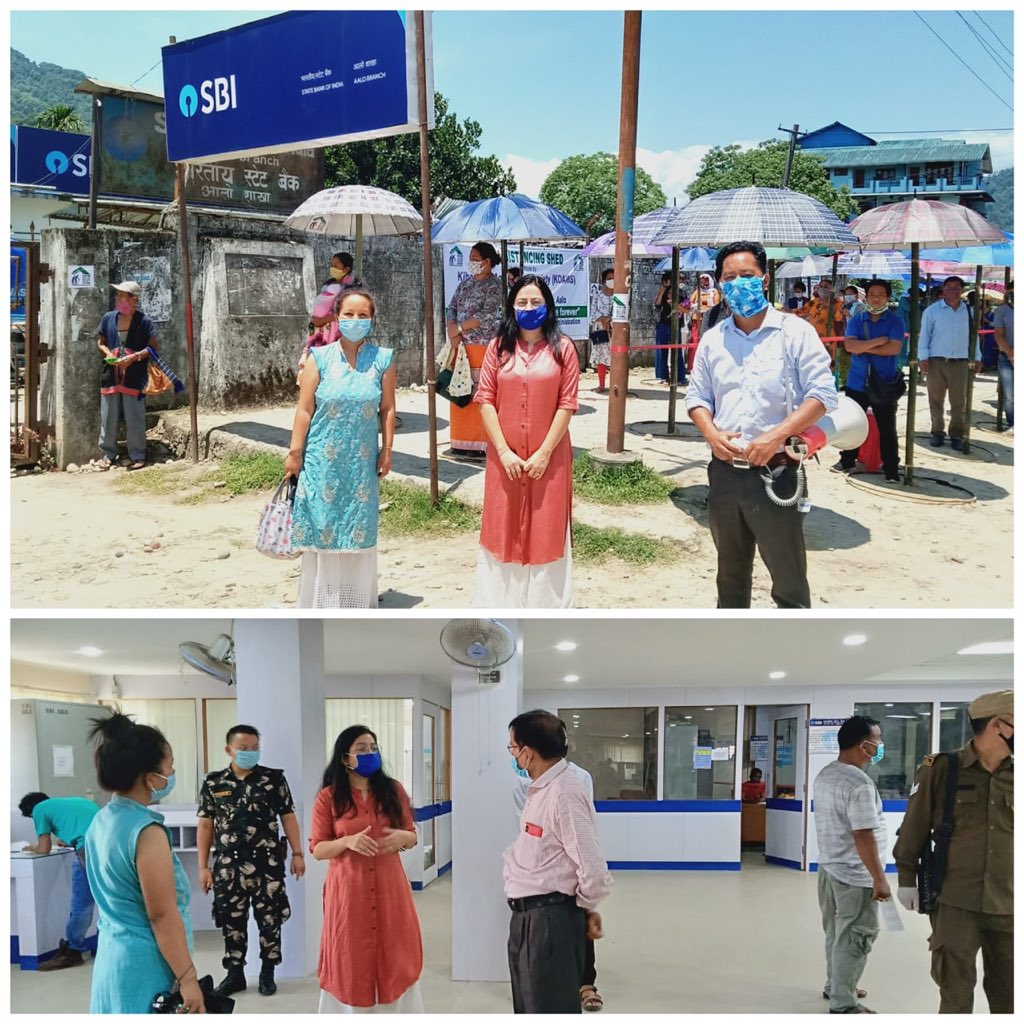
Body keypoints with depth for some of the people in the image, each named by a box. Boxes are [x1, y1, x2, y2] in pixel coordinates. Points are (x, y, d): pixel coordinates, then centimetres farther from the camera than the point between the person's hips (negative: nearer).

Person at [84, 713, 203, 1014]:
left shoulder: (101, 821, 5)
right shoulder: (146, 832, -21)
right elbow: (162, 916, -21)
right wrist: (187, 979, -16)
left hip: (112, 953, 9)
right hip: (145, 965, -9)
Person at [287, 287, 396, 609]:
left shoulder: (382, 360, 0)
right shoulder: (320, 358, -3)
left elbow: (388, 409, 4)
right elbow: (305, 409, -2)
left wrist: (387, 450, 2)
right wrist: (294, 453, -3)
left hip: (363, 461, 1)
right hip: (323, 459, -1)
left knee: (359, 529, 8)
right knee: (323, 527, 4)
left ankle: (357, 600, 21)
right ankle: (322, 599, 16)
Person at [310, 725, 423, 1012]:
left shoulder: (393, 790, 5)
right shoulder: (328, 797, -2)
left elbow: (412, 836, 12)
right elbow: (317, 849, -1)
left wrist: (403, 837, -11)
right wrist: (348, 841, -19)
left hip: (389, 887, 2)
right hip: (348, 891, -2)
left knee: (394, 959, 5)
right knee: (350, 961, 3)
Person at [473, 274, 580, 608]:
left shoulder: (562, 348, -1)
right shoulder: (499, 347, 4)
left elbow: (567, 404, -5)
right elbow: (485, 400, 0)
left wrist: (544, 453, -11)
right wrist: (504, 451, -9)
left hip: (549, 457, -1)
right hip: (505, 457, 2)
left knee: (546, 531, 5)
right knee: (504, 529, 7)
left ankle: (545, 604, 15)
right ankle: (500, 604, 18)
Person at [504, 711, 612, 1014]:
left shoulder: (564, 793, -22)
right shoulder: (540, 788, 9)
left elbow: (592, 869, -23)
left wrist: (585, 908, -7)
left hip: (551, 918, -10)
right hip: (527, 916, 10)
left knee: (551, 1009, 1)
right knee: (529, 1007, 21)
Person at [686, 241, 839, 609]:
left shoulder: (794, 332, -5)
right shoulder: (713, 339, 10)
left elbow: (823, 393, -9)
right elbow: (697, 396, 15)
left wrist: (776, 435, -20)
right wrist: (712, 434, -7)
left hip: (775, 472, -5)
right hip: (724, 472, 5)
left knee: (788, 577, -1)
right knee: (730, 573, 18)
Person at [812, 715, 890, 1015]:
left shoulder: (825, 774, 7)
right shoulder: (859, 783, -23)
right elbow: (862, 836, -25)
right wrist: (879, 878, -21)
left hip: (828, 867, 9)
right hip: (854, 875, -9)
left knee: (837, 932, 21)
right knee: (854, 938, 0)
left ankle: (836, 986, 34)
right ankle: (843, 1004, 6)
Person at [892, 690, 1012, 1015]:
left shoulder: (1013, 775, 2)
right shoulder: (941, 769, -6)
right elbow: (914, 828, 1)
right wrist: (907, 878, 3)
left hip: (1008, 905, 3)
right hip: (954, 901, -3)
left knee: (1008, 992, 12)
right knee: (956, 990, 7)